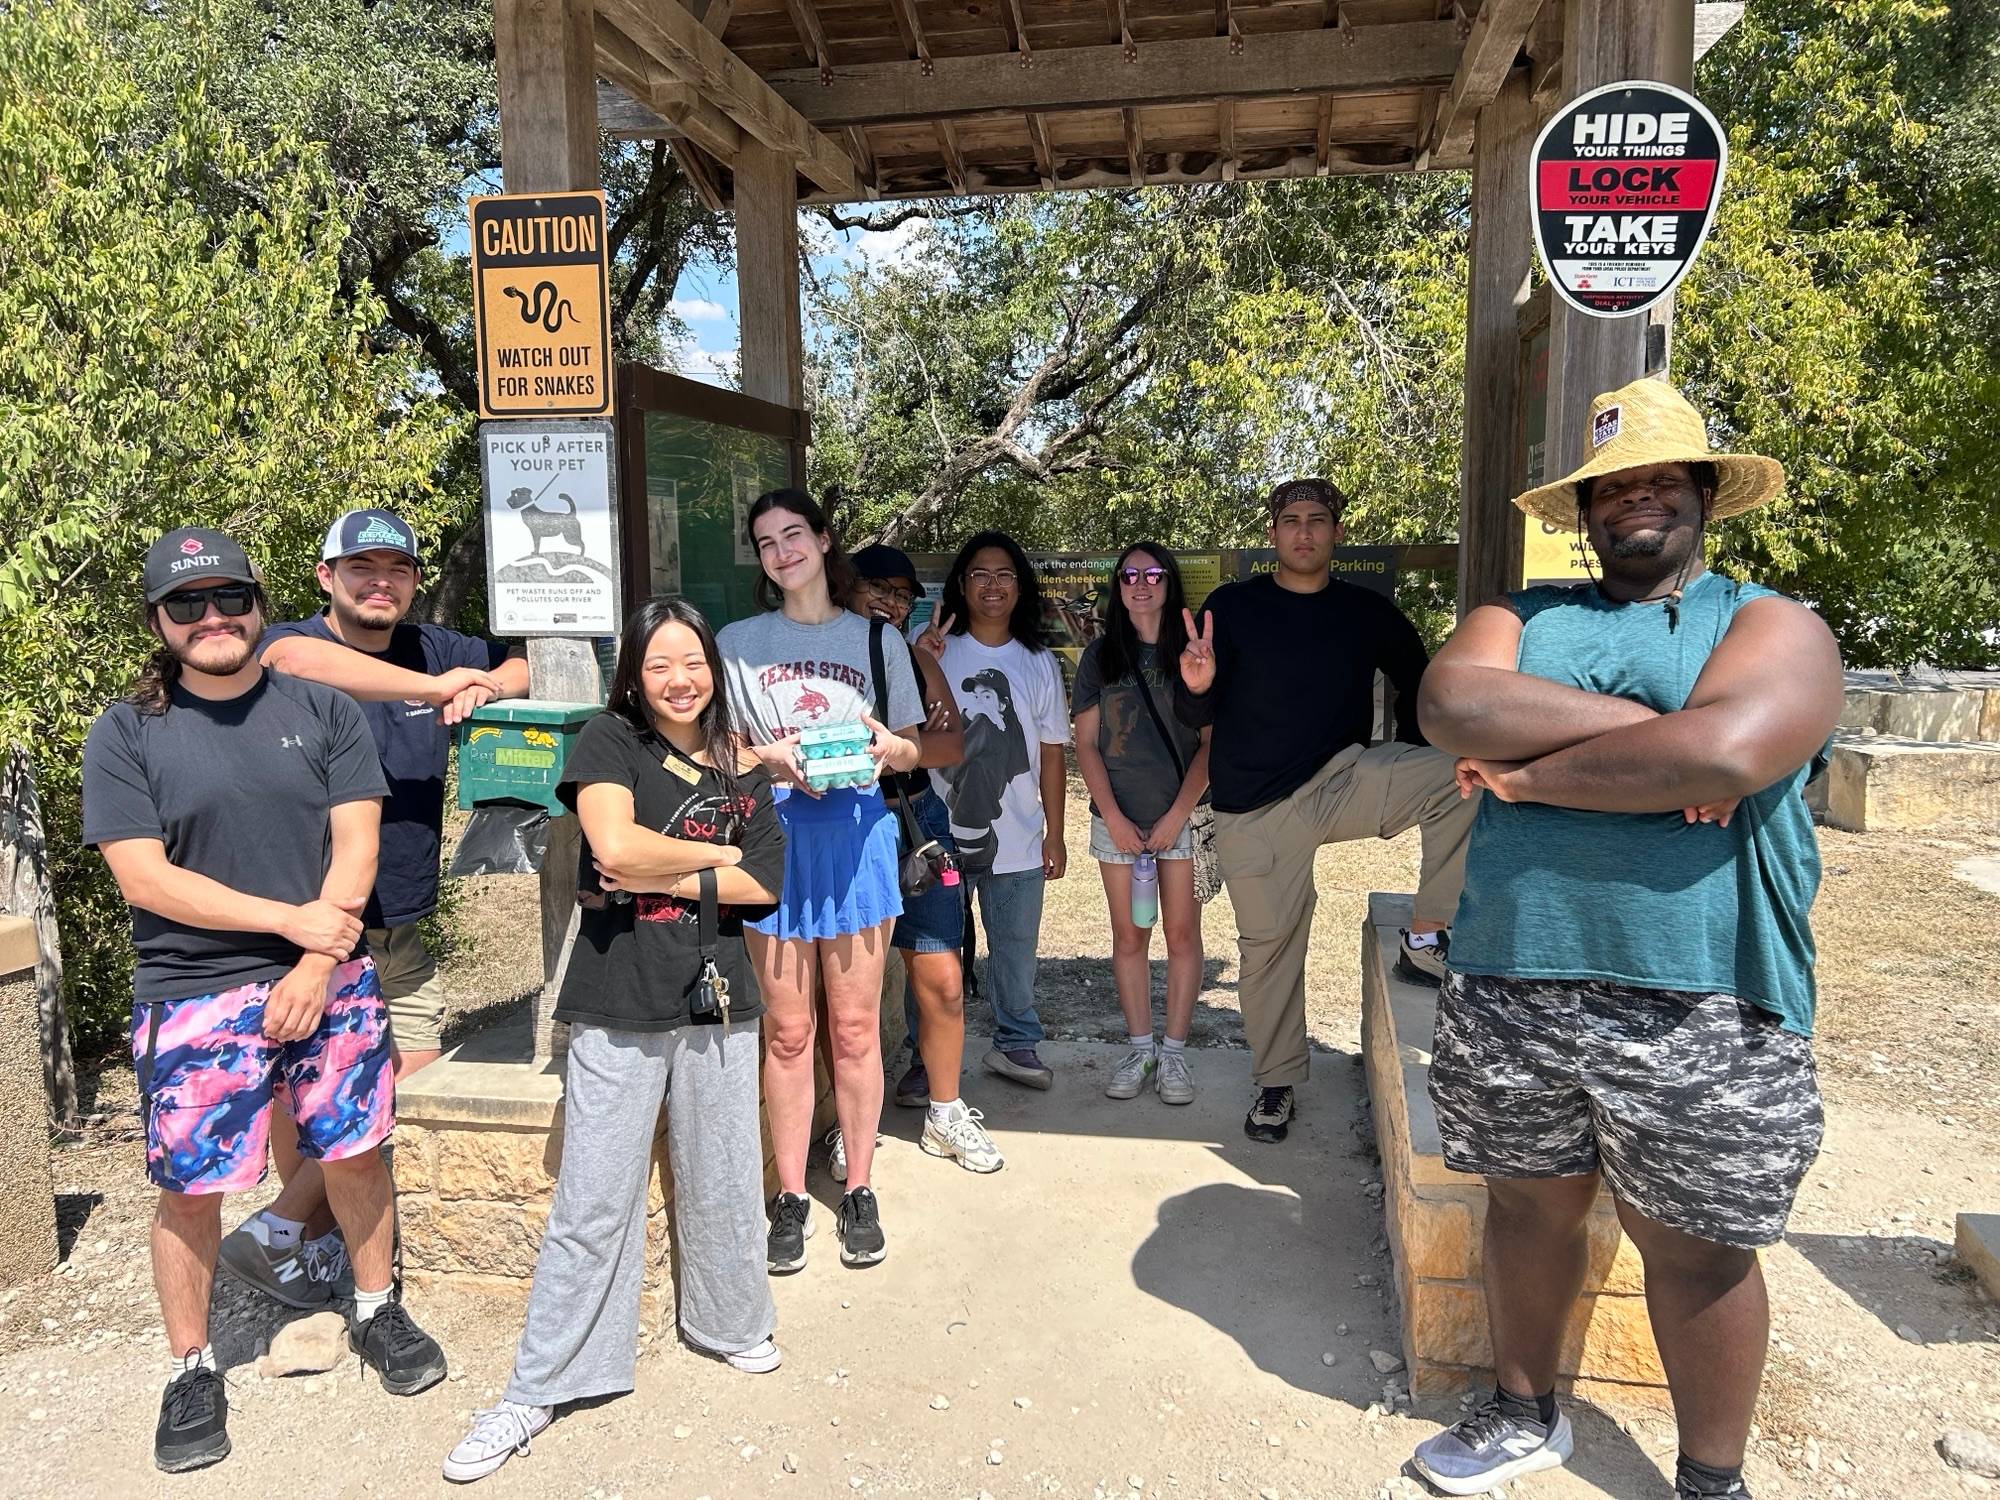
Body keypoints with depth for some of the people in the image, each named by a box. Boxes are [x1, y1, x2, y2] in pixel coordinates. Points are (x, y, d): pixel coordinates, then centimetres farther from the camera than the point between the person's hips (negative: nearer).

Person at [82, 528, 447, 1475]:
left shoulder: (323, 712, 2)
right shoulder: (125, 736, -2)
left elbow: (355, 844, -3)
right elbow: (144, 878, -10)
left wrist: (315, 968, -13)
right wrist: (293, 918, -15)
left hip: (331, 982, 2)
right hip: (194, 997, -1)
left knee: (355, 1152, 11)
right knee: (188, 1187, 6)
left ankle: (376, 1312, 32)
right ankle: (191, 1369, 26)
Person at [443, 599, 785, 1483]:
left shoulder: (741, 768, 8)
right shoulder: (608, 741, -2)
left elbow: (765, 886, -1)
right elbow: (616, 845, -19)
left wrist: (659, 879, -10)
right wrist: (715, 855, -6)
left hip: (718, 997, 4)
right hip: (620, 1004, -3)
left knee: (722, 1183, 15)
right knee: (592, 1204, 1)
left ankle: (729, 1324, 39)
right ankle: (537, 1391, 16)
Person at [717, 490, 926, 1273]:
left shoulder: (876, 638, 9)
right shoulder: (739, 642, 8)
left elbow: (912, 749, 11)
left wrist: (889, 746, -11)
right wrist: (768, 758, -13)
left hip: (856, 831, 0)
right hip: (774, 832, 0)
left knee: (855, 1025, 5)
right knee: (787, 1030, 4)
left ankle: (859, 1190, 19)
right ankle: (790, 1195, 17)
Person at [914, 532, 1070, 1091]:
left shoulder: (1039, 663, 7)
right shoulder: (933, 652, -3)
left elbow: (1051, 752, 9)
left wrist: (1054, 833, 7)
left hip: (1018, 840, 3)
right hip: (943, 835, -2)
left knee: (1016, 948, 14)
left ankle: (1015, 1043, 32)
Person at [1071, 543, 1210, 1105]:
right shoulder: (1100, 656, 6)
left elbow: (1212, 742, -1)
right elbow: (1085, 744, 4)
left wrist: (1178, 815, -8)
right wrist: (1114, 817, -5)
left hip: (1182, 816, -1)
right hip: (1118, 818, 1)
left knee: (1182, 933, 2)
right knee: (1129, 936, 6)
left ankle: (1173, 1053, 12)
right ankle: (1139, 1049, 16)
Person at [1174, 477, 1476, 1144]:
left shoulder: (1369, 612, 5)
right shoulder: (1232, 606, -1)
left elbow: (1417, 681, 20)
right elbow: (1196, 715, -5)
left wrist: (1405, 774, 10)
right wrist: (1196, 685, -30)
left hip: (1343, 784, 1)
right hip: (1254, 807, -1)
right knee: (1268, 942, 4)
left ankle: (1427, 936, -9)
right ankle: (1276, 1084, 24)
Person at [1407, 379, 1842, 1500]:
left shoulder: (1774, 625, 1)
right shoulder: (1523, 617, 11)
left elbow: (1726, 751, -21)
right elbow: (1453, 705, -11)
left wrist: (1525, 773, -13)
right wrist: (1646, 728, -16)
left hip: (1701, 1013, -3)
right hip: (1509, 990, 3)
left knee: (1695, 1248, 11)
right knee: (1530, 1205, 18)